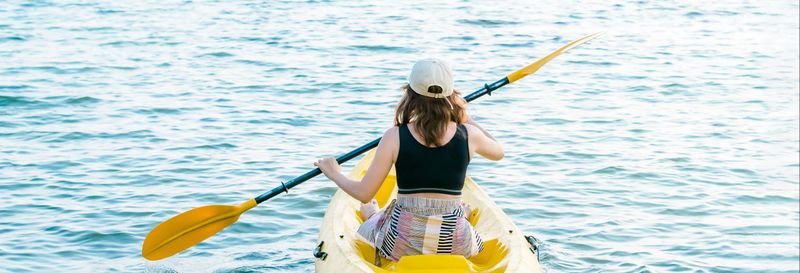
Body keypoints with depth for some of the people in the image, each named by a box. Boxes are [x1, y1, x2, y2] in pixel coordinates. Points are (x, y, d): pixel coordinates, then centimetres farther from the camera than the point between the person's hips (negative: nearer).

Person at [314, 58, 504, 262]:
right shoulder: (469, 134, -6)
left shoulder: (395, 137, -11)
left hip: (401, 245, 0)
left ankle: (373, 217, 65)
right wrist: (468, 120, 29)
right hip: (455, 246, 0)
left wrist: (334, 174, 12)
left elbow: (363, 194, -7)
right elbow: (498, 152, 18)